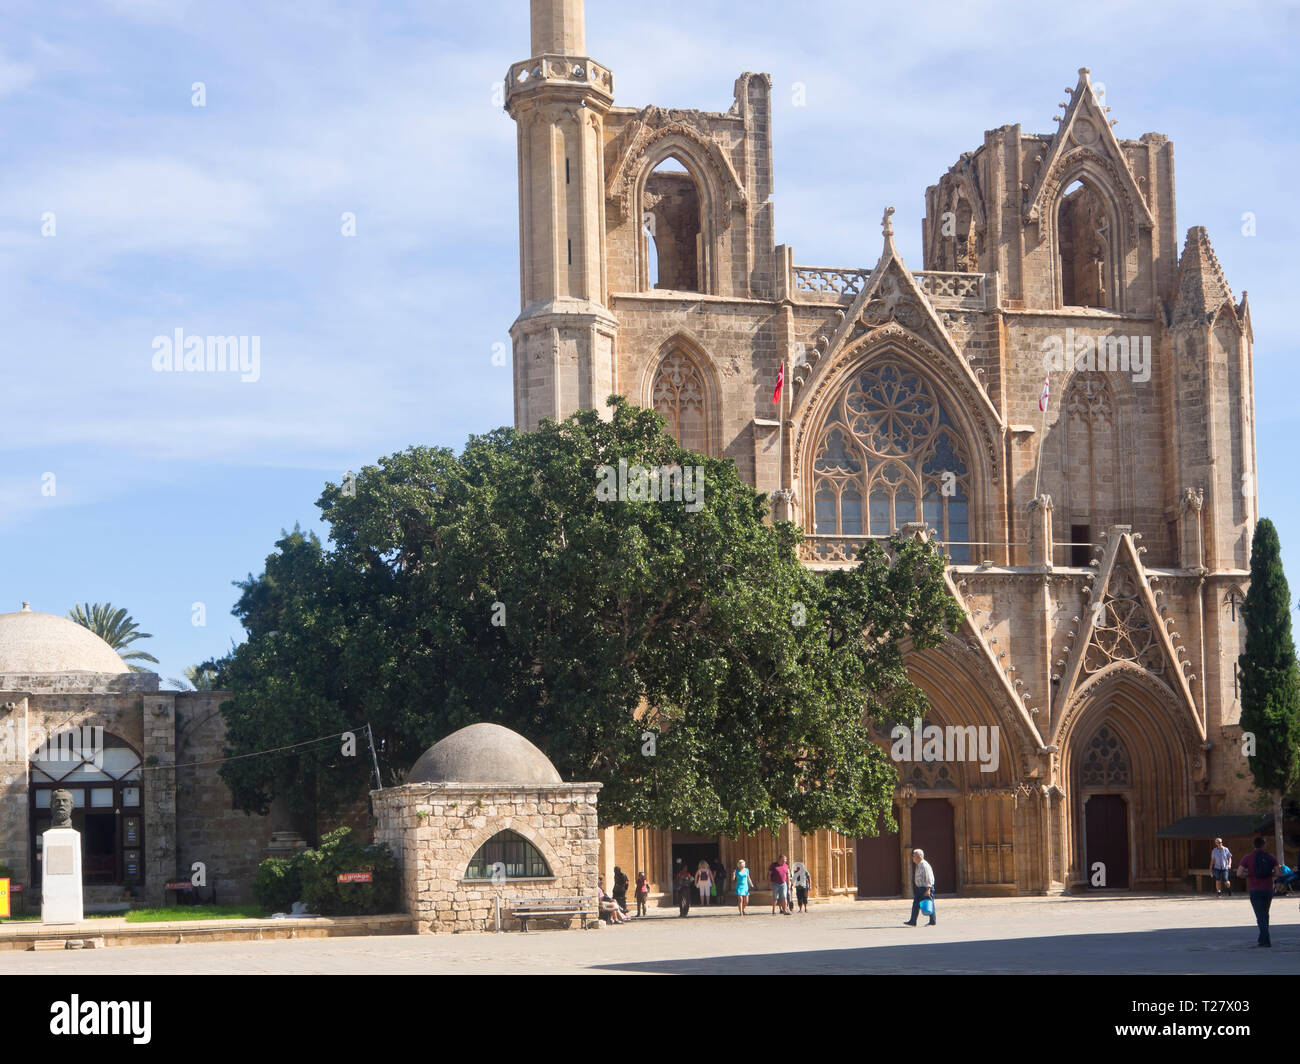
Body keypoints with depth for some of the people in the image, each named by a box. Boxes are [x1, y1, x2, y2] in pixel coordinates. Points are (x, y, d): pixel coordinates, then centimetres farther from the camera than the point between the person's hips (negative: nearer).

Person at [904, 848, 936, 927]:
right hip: (920, 888, 10)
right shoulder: (918, 865, 13)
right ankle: (913, 921, 5)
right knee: (916, 904, 5)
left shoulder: (924, 865, -18)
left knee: (929, 904, -1)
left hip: (926, 888, -10)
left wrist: (928, 890, -24)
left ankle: (932, 922, 7)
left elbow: (928, 878, -21)